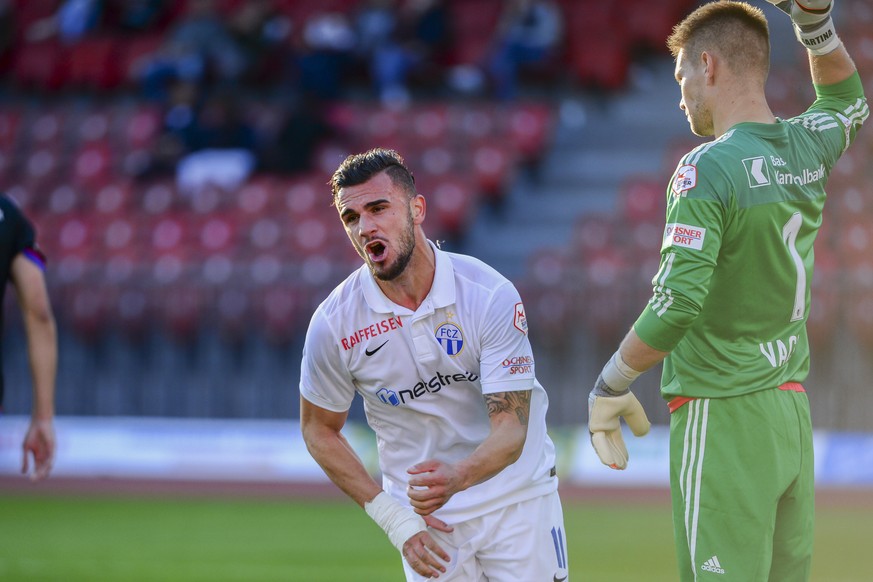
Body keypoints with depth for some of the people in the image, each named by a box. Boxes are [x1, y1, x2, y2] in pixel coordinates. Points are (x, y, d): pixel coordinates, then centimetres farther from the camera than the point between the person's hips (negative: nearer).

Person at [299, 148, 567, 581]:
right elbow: (319, 431, 1)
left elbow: (510, 430, -20)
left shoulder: (492, 295, -18)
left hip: (517, 499, -1)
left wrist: (456, 477, -41)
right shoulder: (334, 324, -13)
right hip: (426, 520, 1)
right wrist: (394, 519, -8)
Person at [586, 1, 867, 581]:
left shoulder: (708, 169, -14)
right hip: (793, 412, 8)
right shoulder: (805, 149, 8)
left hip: (723, 419, -8)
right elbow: (847, 98, 33)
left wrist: (609, 387, -11)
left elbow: (678, 302, -22)